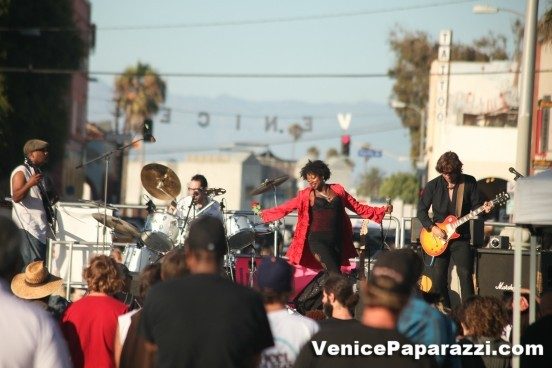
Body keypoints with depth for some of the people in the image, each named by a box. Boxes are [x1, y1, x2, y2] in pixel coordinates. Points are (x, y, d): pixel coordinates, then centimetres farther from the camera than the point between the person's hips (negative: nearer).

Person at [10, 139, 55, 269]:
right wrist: (29, 184, -36)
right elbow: (16, 197, -23)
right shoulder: (21, 172, -11)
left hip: (40, 225, 9)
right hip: (29, 226, -9)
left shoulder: (36, 171, 16)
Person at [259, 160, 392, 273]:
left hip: (336, 242, 4)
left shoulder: (338, 190, 10)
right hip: (318, 240, -4)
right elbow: (285, 208, 7)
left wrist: (382, 211, 9)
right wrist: (263, 214, 2)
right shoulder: (307, 194, 4)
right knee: (334, 273, -22)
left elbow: (358, 207, 13)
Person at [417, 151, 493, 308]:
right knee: (438, 277, 1)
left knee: (465, 275, -11)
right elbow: (421, 210, 4)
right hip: (438, 237, 1)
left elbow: (475, 206, 5)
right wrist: (432, 227, -9)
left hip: (461, 237, -1)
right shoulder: (433, 186, 0)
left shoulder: (469, 182, 0)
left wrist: (484, 209, -17)